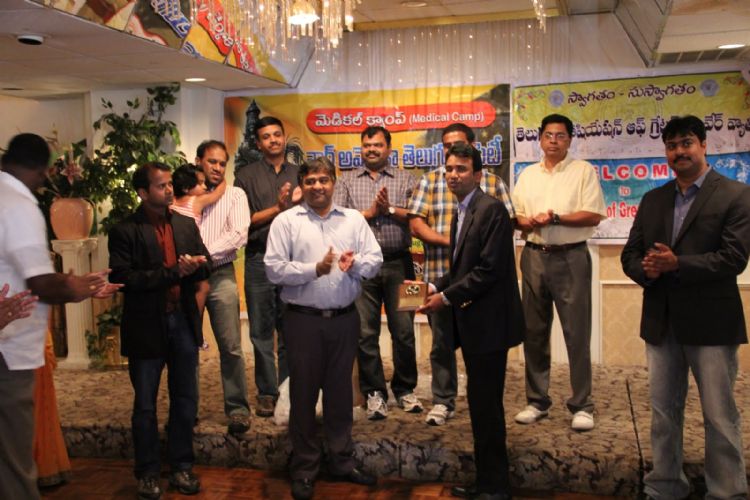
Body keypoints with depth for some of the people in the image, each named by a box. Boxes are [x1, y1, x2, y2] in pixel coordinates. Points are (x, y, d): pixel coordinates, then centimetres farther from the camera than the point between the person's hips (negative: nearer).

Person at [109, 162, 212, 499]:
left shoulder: (186, 224, 7)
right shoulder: (125, 231, -9)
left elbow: (206, 267, 8)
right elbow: (123, 278, -18)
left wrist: (192, 268, -16)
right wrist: (173, 272, -21)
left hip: (183, 322, 4)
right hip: (146, 326, -4)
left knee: (186, 400, 13)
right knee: (145, 405, 10)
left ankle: (181, 466, 29)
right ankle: (147, 473, 26)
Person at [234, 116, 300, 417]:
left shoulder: (299, 175, 13)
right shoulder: (246, 177, 6)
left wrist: (301, 203, -8)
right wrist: (277, 208, -12)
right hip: (260, 260, -1)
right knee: (262, 331, 3)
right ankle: (267, 393, 11)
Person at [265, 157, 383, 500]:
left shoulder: (353, 219, 8)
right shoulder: (286, 221, -2)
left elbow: (375, 259, 4)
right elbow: (274, 269, -9)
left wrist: (356, 263, -17)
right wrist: (314, 269, -18)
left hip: (345, 318, 3)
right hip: (303, 319, -3)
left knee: (340, 391, 13)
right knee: (303, 393, 7)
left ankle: (342, 462, 28)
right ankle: (304, 470, 20)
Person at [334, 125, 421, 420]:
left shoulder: (405, 180, 11)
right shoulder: (346, 181, 12)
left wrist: (390, 210, -11)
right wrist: (370, 212, -7)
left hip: (398, 263, 0)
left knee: (404, 330, 4)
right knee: (365, 332, 3)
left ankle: (404, 389, 20)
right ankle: (374, 393, 15)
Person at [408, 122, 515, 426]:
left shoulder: (493, 182, 8)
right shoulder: (430, 180, 8)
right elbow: (416, 224, 1)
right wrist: (447, 240, -13)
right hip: (440, 275, 0)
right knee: (442, 341, 8)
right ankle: (443, 402, 21)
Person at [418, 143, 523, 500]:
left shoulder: (491, 209, -14)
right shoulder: (462, 213, 15)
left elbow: (489, 269, -21)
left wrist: (447, 297, -16)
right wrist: (436, 288, 2)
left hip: (488, 321, -9)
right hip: (472, 322, 9)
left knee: (485, 405, -2)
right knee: (481, 404, 16)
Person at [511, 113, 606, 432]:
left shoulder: (584, 171, 1)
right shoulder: (527, 175, 15)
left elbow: (594, 215, -8)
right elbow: (515, 214, 12)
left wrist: (555, 218, -15)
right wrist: (527, 222, -10)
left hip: (570, 258, -4)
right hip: (534, 257, 4)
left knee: (577, 333, -2)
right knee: (534, 332, 9)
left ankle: (582, 406, 8)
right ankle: (537, 401, 20)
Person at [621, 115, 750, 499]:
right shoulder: (653, 199, 12)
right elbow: (631, 254, 10)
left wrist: (676, 264, -21)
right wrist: (647, 270, -12)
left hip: (710, 323, -5)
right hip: (661, 322, 5)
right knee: (663, 413, 14)